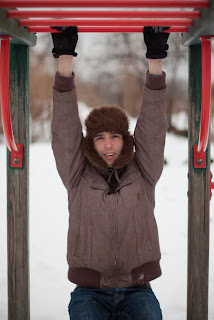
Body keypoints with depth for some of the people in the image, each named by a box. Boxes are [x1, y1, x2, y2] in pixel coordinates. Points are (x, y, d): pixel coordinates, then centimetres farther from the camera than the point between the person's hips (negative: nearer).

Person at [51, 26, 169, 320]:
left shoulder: (142, 174, 9)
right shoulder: (78, 177, 6)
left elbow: (152, 126, 1)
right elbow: (65, 127, 0)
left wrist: (155, 61, -8)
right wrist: (65, 58, -7)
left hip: (137, 290, 1)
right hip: (90, 292, 0)